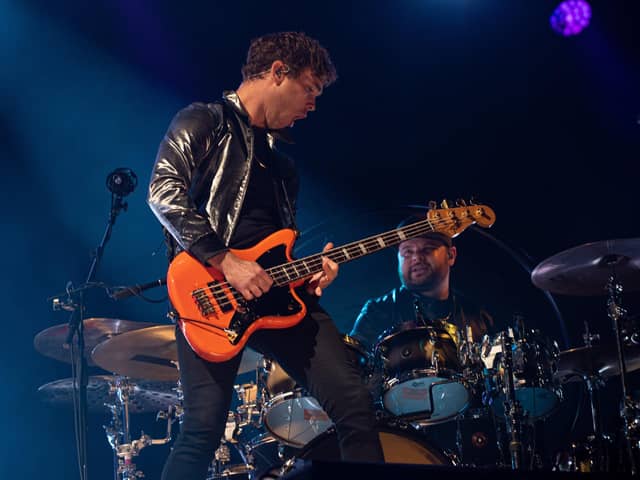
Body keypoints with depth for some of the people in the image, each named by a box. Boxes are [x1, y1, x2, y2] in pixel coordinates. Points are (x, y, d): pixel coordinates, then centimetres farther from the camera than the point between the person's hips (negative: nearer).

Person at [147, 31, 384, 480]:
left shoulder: (280, 158, 27)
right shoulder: (204, 122, 4)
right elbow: (164, 191, -12)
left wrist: (308, 271, 7)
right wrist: (225, 261, -17)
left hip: (277, 292, 7)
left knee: (354, 404, -6)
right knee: (203, 429, -14)